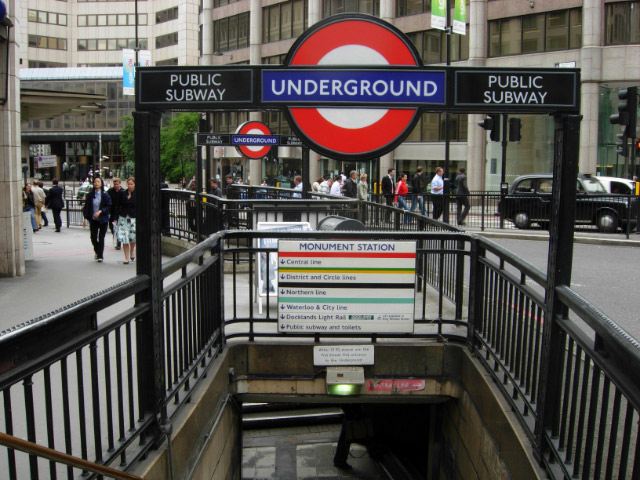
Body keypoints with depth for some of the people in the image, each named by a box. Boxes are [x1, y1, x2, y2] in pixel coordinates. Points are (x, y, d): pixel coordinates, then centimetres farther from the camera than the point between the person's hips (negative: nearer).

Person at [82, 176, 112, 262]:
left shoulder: (105, 195, -4)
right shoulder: (90, 195, 2)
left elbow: (109, 206, -5)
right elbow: (86, 206, 4)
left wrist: (100, 211, -18)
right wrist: (85, 218, -1)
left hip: (103, 219, -2)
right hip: (93, 220, 2)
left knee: (101, 238, -1)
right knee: (93, 238, 3)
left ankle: (100, 255, 10)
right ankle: (97, 252, 29)